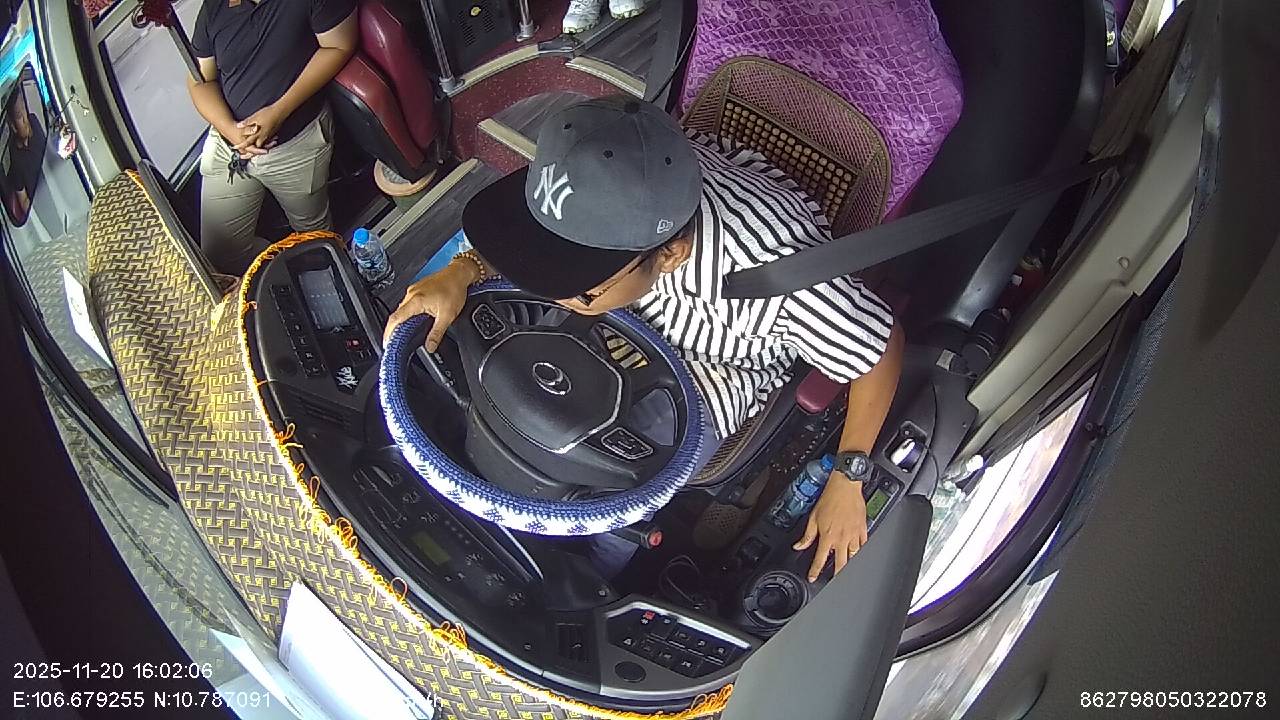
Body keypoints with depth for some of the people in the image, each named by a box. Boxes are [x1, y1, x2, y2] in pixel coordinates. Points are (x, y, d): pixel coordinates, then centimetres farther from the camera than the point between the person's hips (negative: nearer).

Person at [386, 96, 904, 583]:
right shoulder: (620, 191, -33)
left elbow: (883, 346, -25)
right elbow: (524, 225, -10)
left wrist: (846, 483, -22)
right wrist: (463, 272, -28)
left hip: (728, 362, -4)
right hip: (652, 307, 4)